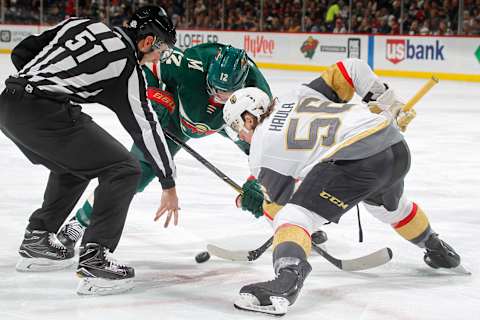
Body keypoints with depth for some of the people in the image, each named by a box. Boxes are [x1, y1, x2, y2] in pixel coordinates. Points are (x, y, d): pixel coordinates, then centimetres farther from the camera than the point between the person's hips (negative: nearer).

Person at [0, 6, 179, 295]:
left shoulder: (80, 24, 18)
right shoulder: (127, 67, 1)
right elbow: (145, 127, 5)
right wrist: (169, 184, 11)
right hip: (44, 114, -8)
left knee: (74, 164, 30)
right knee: (124, 170, -2)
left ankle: (37, 239, 36)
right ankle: (95, 258, -9)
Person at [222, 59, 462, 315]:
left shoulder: (260, 152, 10)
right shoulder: (299, 94, 25)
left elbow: (281, 201, 16)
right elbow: (350, 69, 22)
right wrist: (388, 103, 29)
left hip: (355, 159, -8)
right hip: (396, 144, 8)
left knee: (293, 216, -5)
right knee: (391, 205, 38)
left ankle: (287, 280, -31)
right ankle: (438, 251, 59)